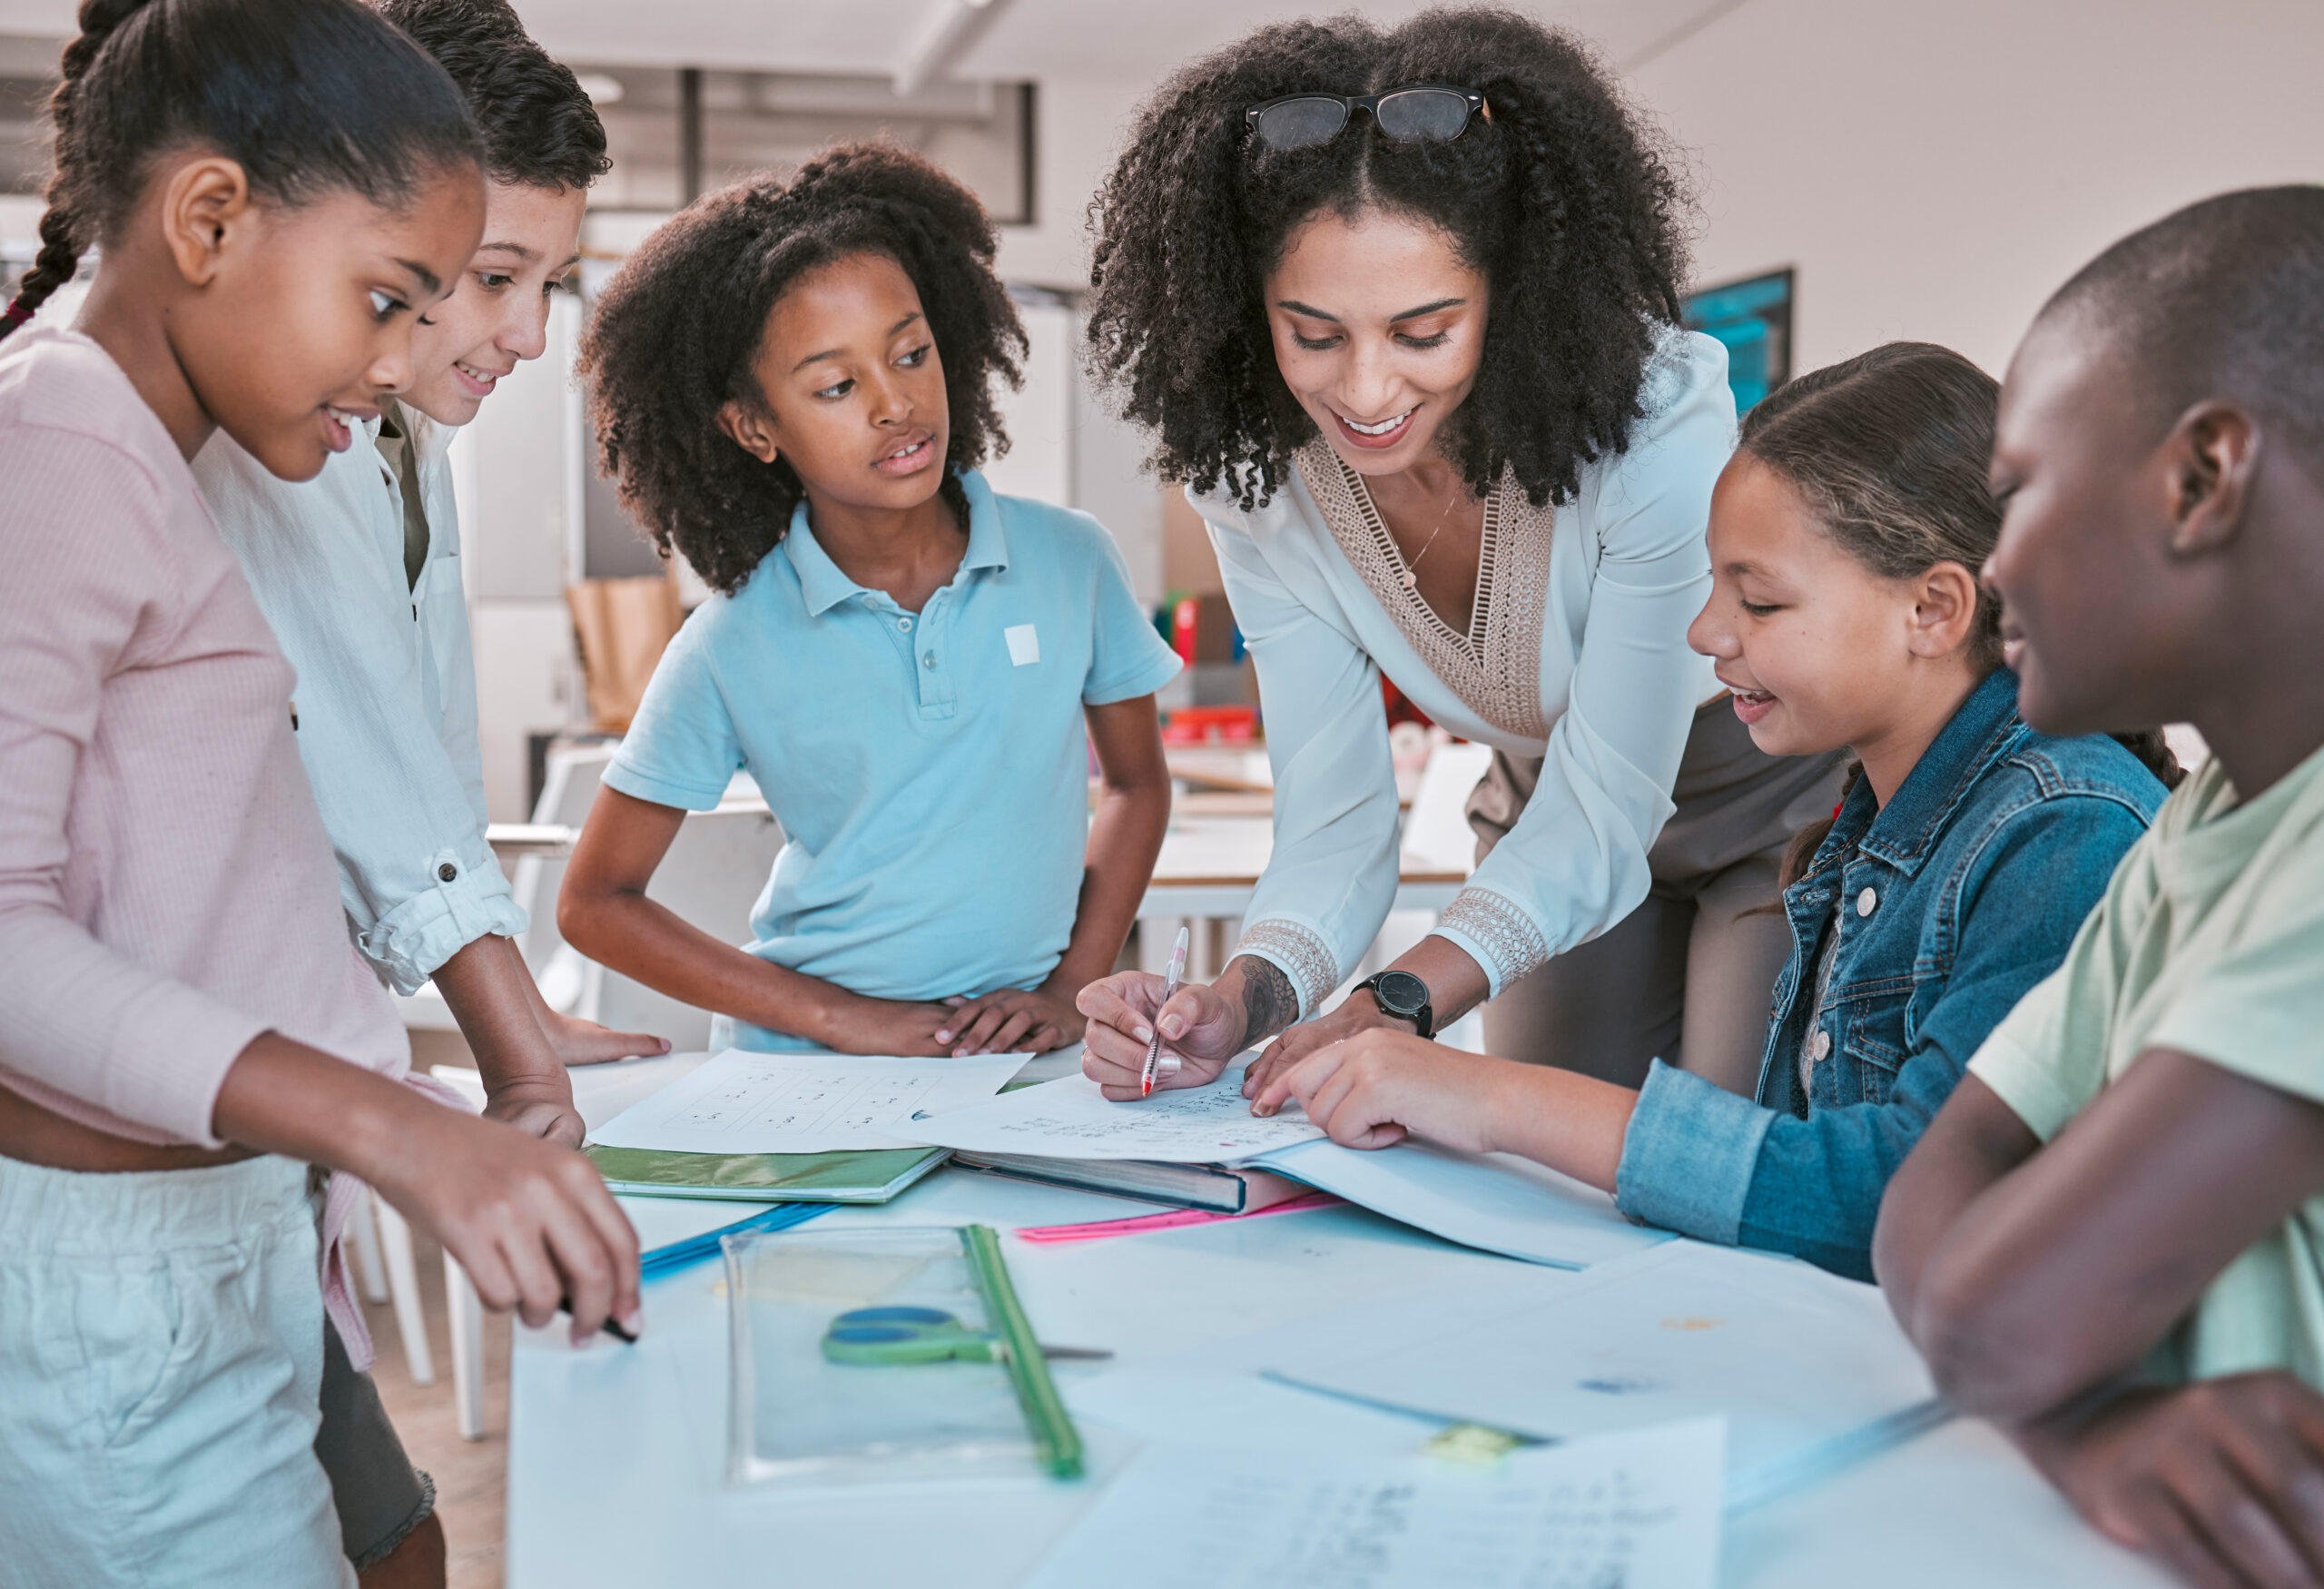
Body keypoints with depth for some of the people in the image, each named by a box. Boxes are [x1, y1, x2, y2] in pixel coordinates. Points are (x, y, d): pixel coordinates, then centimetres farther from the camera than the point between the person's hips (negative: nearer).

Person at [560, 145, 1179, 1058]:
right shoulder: (731, 650, -6)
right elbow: (594, 903, 2)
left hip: (1021, 1057, 1)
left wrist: (1071, 991, 1)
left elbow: (1136, 785, 14)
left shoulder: (1070, 562, 0)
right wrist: (840, 1016, -6)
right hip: (804, 1072, -1)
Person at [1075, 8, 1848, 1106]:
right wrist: (1241, 1004, -38)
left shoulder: (1660, 426, -34)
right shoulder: (1255, 479, -20)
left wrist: (1396, 1006, -45)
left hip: (1781, 808, -3)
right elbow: (1335, 826, -18)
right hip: (1559, 817, 4)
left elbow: (1599, 819, -31)